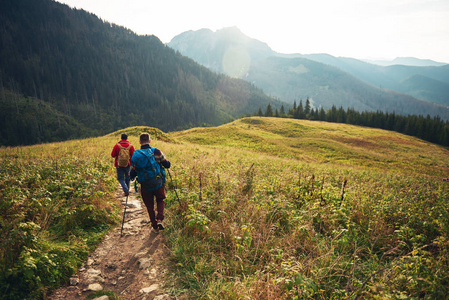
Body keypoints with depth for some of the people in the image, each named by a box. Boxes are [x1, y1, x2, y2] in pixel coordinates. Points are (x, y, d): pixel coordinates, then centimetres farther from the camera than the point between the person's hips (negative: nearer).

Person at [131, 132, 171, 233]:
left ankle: (155, 226, 22)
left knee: (149, 206, 17)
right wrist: (164, 161, 18)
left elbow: (133, 172, -3)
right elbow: (167, 165, -4)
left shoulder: (135, 155, -6)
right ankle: (159, 219, 0)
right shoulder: (156, 151, -9)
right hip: (159, 184, 0)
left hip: (145, 186, 0)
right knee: (160, 201, 22)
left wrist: (131, 177, 20)